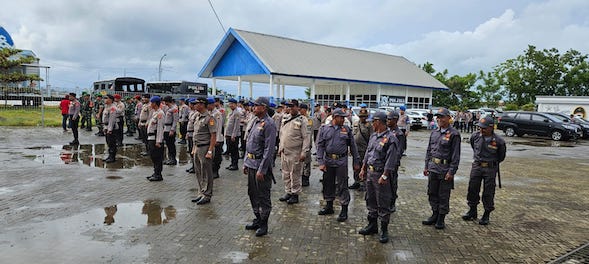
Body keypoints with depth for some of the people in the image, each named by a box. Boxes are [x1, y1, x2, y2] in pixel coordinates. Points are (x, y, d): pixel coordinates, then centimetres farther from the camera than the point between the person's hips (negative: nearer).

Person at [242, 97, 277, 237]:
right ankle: (258, 219, 32)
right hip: (251, 163, 9)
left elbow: (269, 149, -20)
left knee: (263, 196, 2)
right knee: (252, 194, 17)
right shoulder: (254, 121, 11)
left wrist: (262, 170, -20)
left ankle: (263, 225, 15)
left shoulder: (269, 124, -16)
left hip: (261, 165, -9)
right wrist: (246, 162, 15)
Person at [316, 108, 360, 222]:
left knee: (342, 186, 0)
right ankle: (329, 206, 28)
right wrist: (321, 162, -8)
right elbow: (320, 146, 0)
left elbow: (353, 146, 7)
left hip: (341, 161, -1)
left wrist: (356, 162, 6)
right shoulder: (324, 129, 2)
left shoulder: (347, 130, 4)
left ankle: (344, 210, 8)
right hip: (328, 161, 2)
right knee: (328, 184, 11)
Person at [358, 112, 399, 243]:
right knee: (371, 201, 17)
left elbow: (391, 160, -18)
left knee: (383, 204, 0)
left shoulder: (391, 138, -15)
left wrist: (384, 176, -20)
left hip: (381, 174, -8)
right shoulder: (373, 136, 11)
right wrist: (363, 169, 15)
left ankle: (384, 231, 10)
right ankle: (372, 225, 30)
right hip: (370, 173, 8)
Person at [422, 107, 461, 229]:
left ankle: (441, 219, 16)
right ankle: (435, 215, 28)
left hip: (445, 169, -6)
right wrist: (426, 166, 12)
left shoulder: (454, 134, -9)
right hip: (433, 168, 6)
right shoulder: (434, 133, 10)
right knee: (432, 193, 13)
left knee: (443, 196, 4)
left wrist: (451, 171, -14)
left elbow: (456, 155, -11)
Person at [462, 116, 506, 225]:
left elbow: (501, 157, 5)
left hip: (490, 169, -3)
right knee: (472, 189, 7)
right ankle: (472, 211, 23)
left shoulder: (499, 141, -14)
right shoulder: (475, 136, -5)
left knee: (488, 192, 4)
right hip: (476, 166, 3)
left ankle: (486, 215, 16)